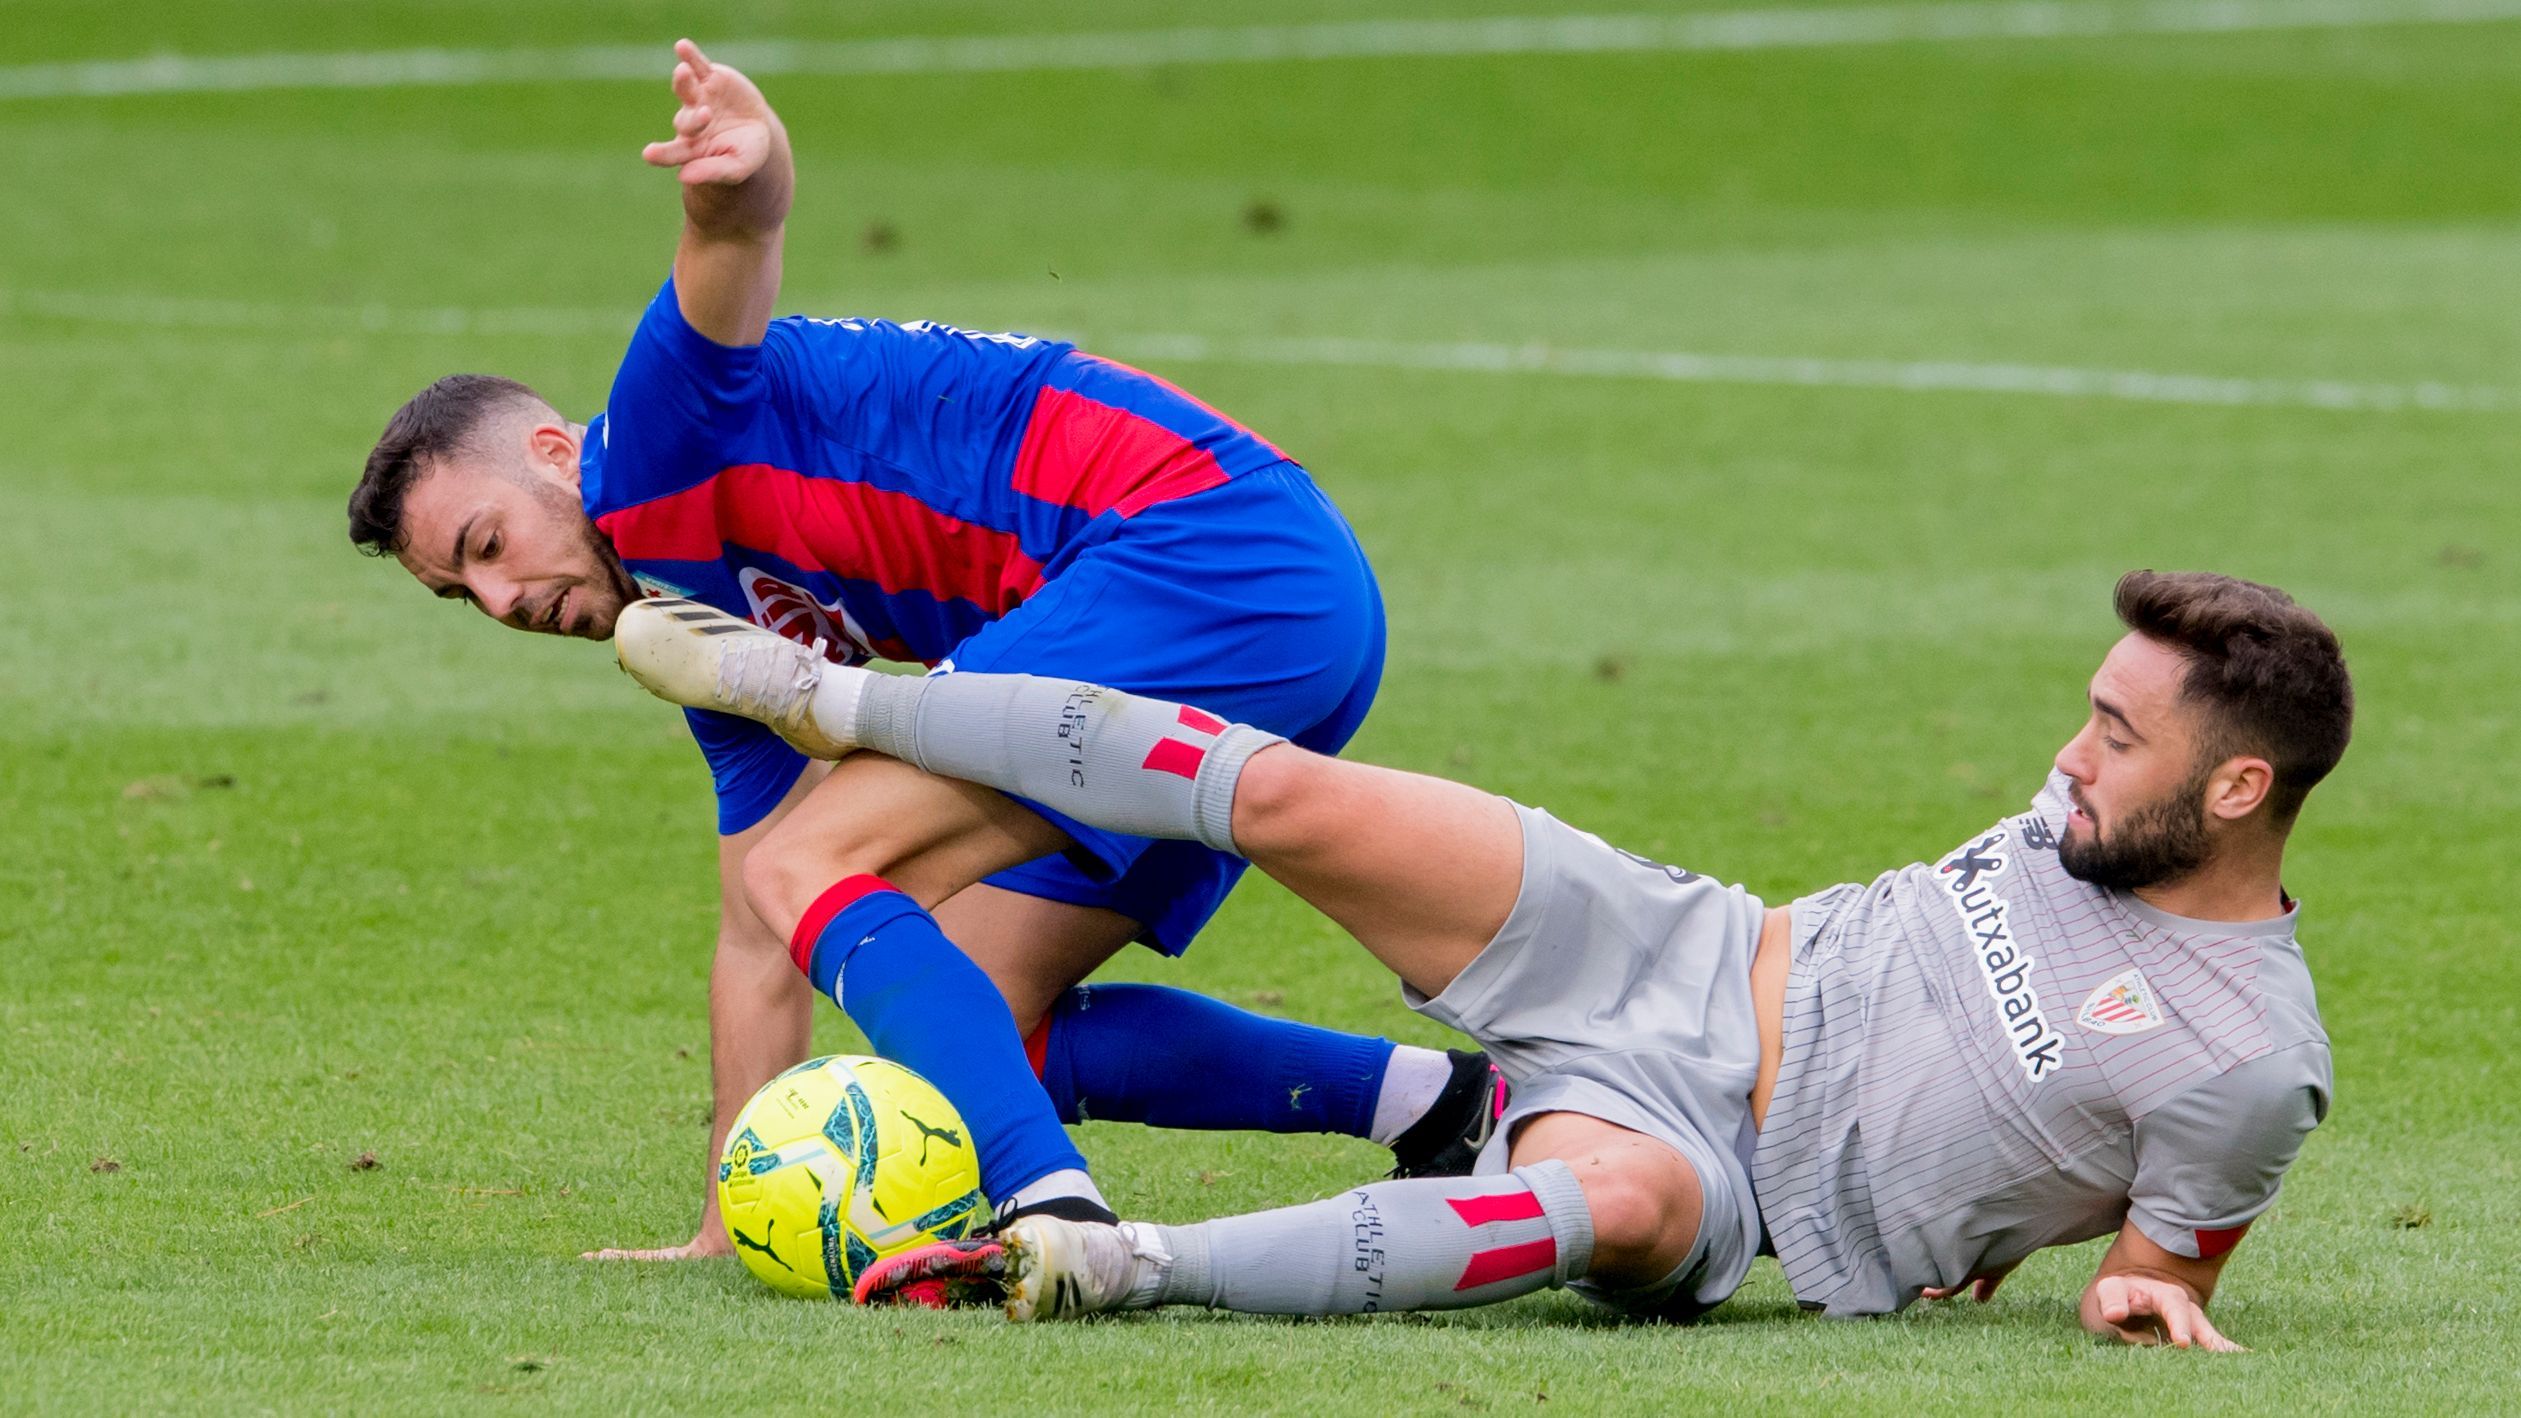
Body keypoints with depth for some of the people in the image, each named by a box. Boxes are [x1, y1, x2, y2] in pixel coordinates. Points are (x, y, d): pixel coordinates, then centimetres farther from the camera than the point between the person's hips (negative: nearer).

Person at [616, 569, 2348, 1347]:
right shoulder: (2103, 806, 5)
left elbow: (2162, 1263, -2)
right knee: (1296, 799, -11)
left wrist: (2142, 1281, -23)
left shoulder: (2251, 1068, -14)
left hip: (1723, 1169, -6)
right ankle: (831, 695, 3)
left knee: (1625, 1199, -44)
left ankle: (1106, 1265, -45)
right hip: (1681, 953, 6)